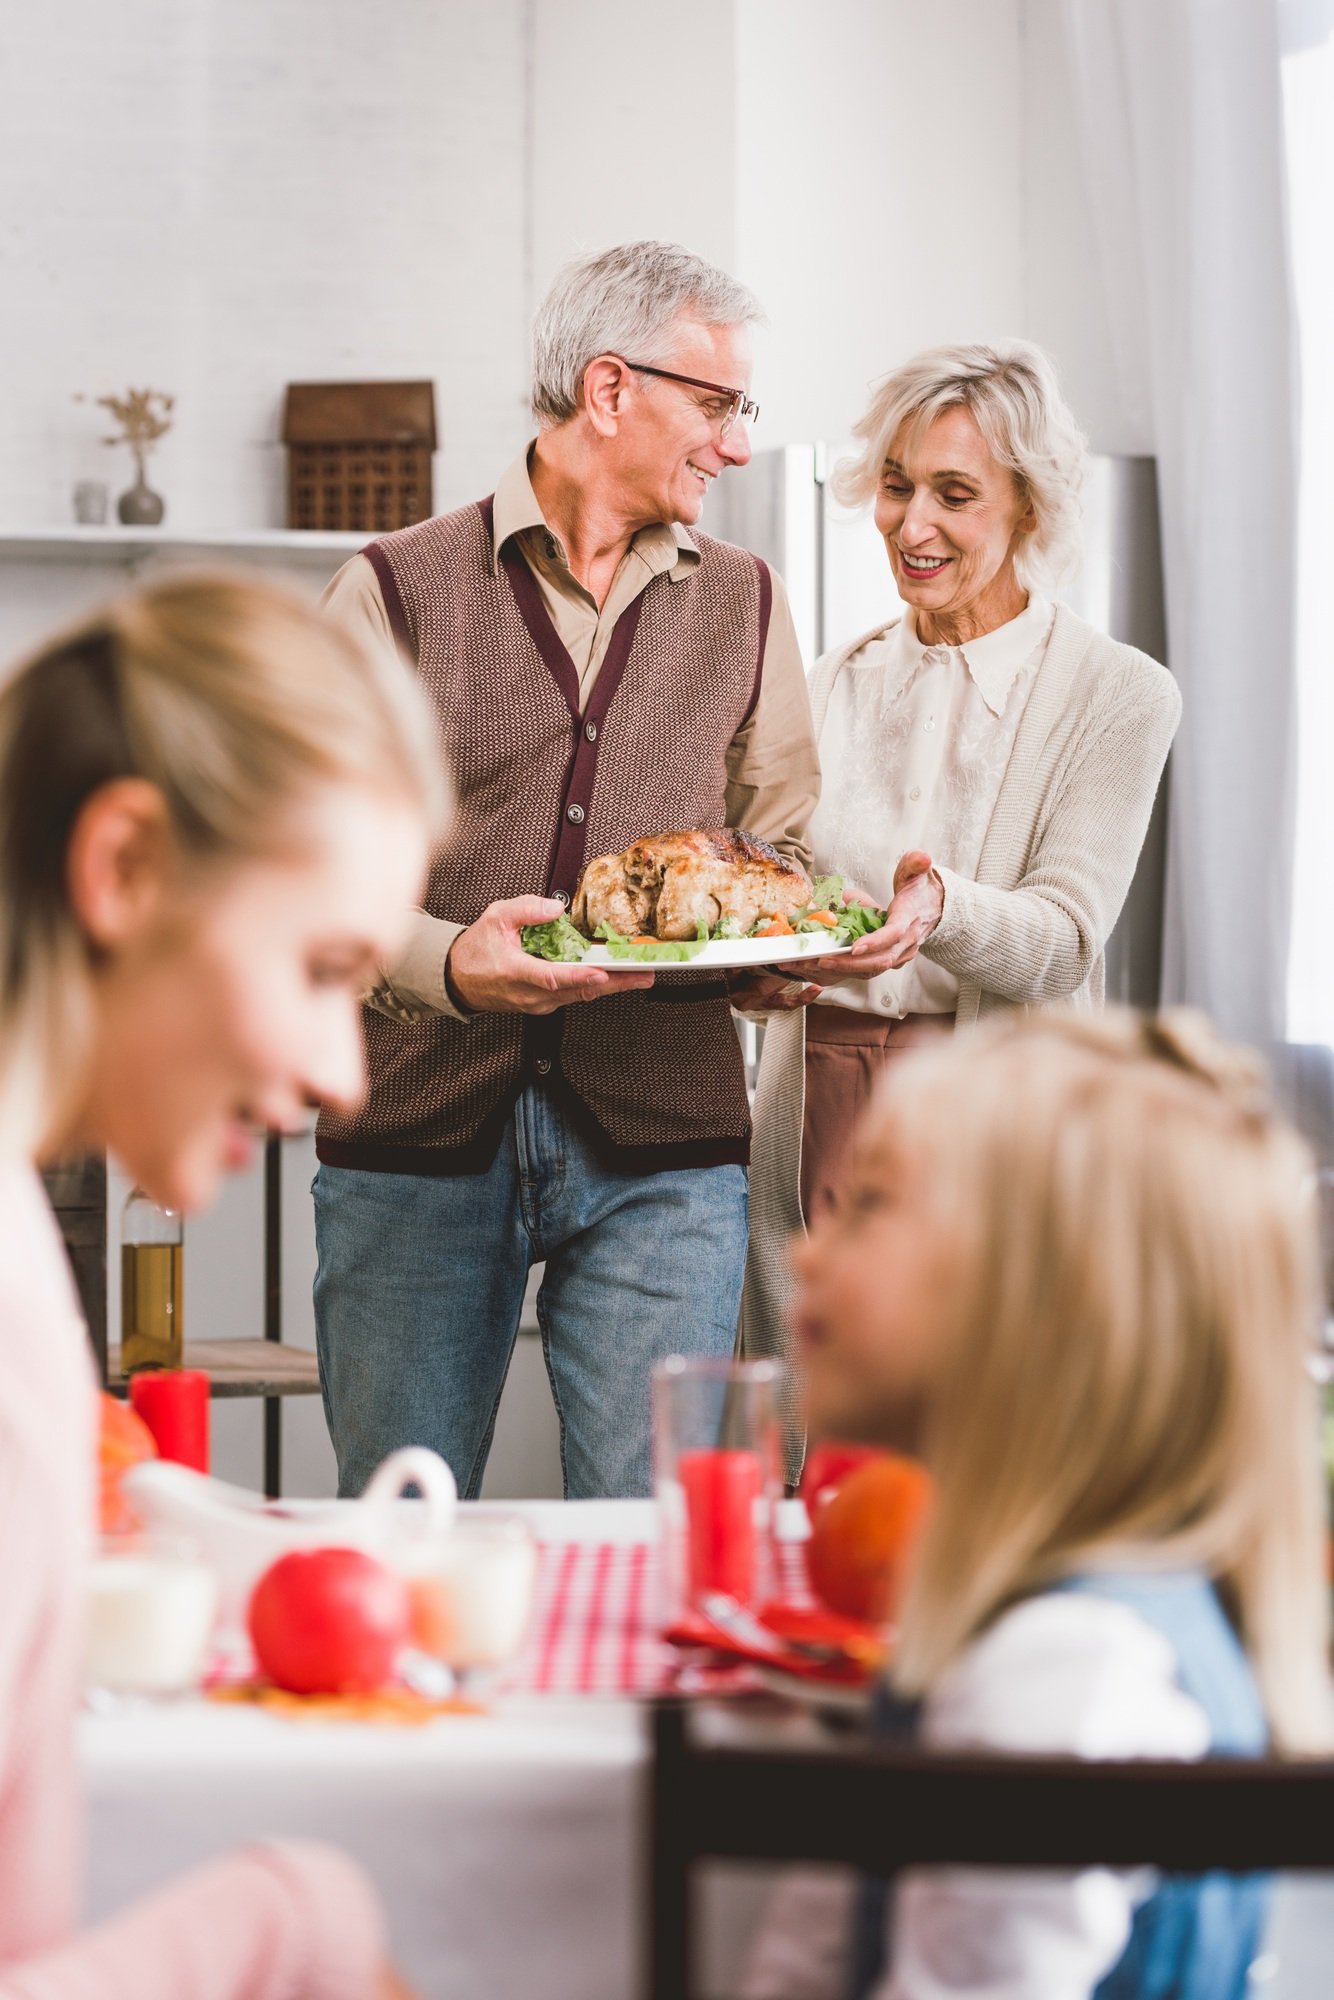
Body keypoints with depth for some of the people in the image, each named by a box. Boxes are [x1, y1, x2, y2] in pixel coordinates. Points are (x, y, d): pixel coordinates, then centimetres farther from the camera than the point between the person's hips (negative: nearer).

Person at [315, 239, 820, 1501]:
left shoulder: (743, 605, 15)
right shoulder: (397, 590, 4)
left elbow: (786, 849, 17)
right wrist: (447, 962, -21)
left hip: (660, 1140, 2)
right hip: (424, 1126, -2)